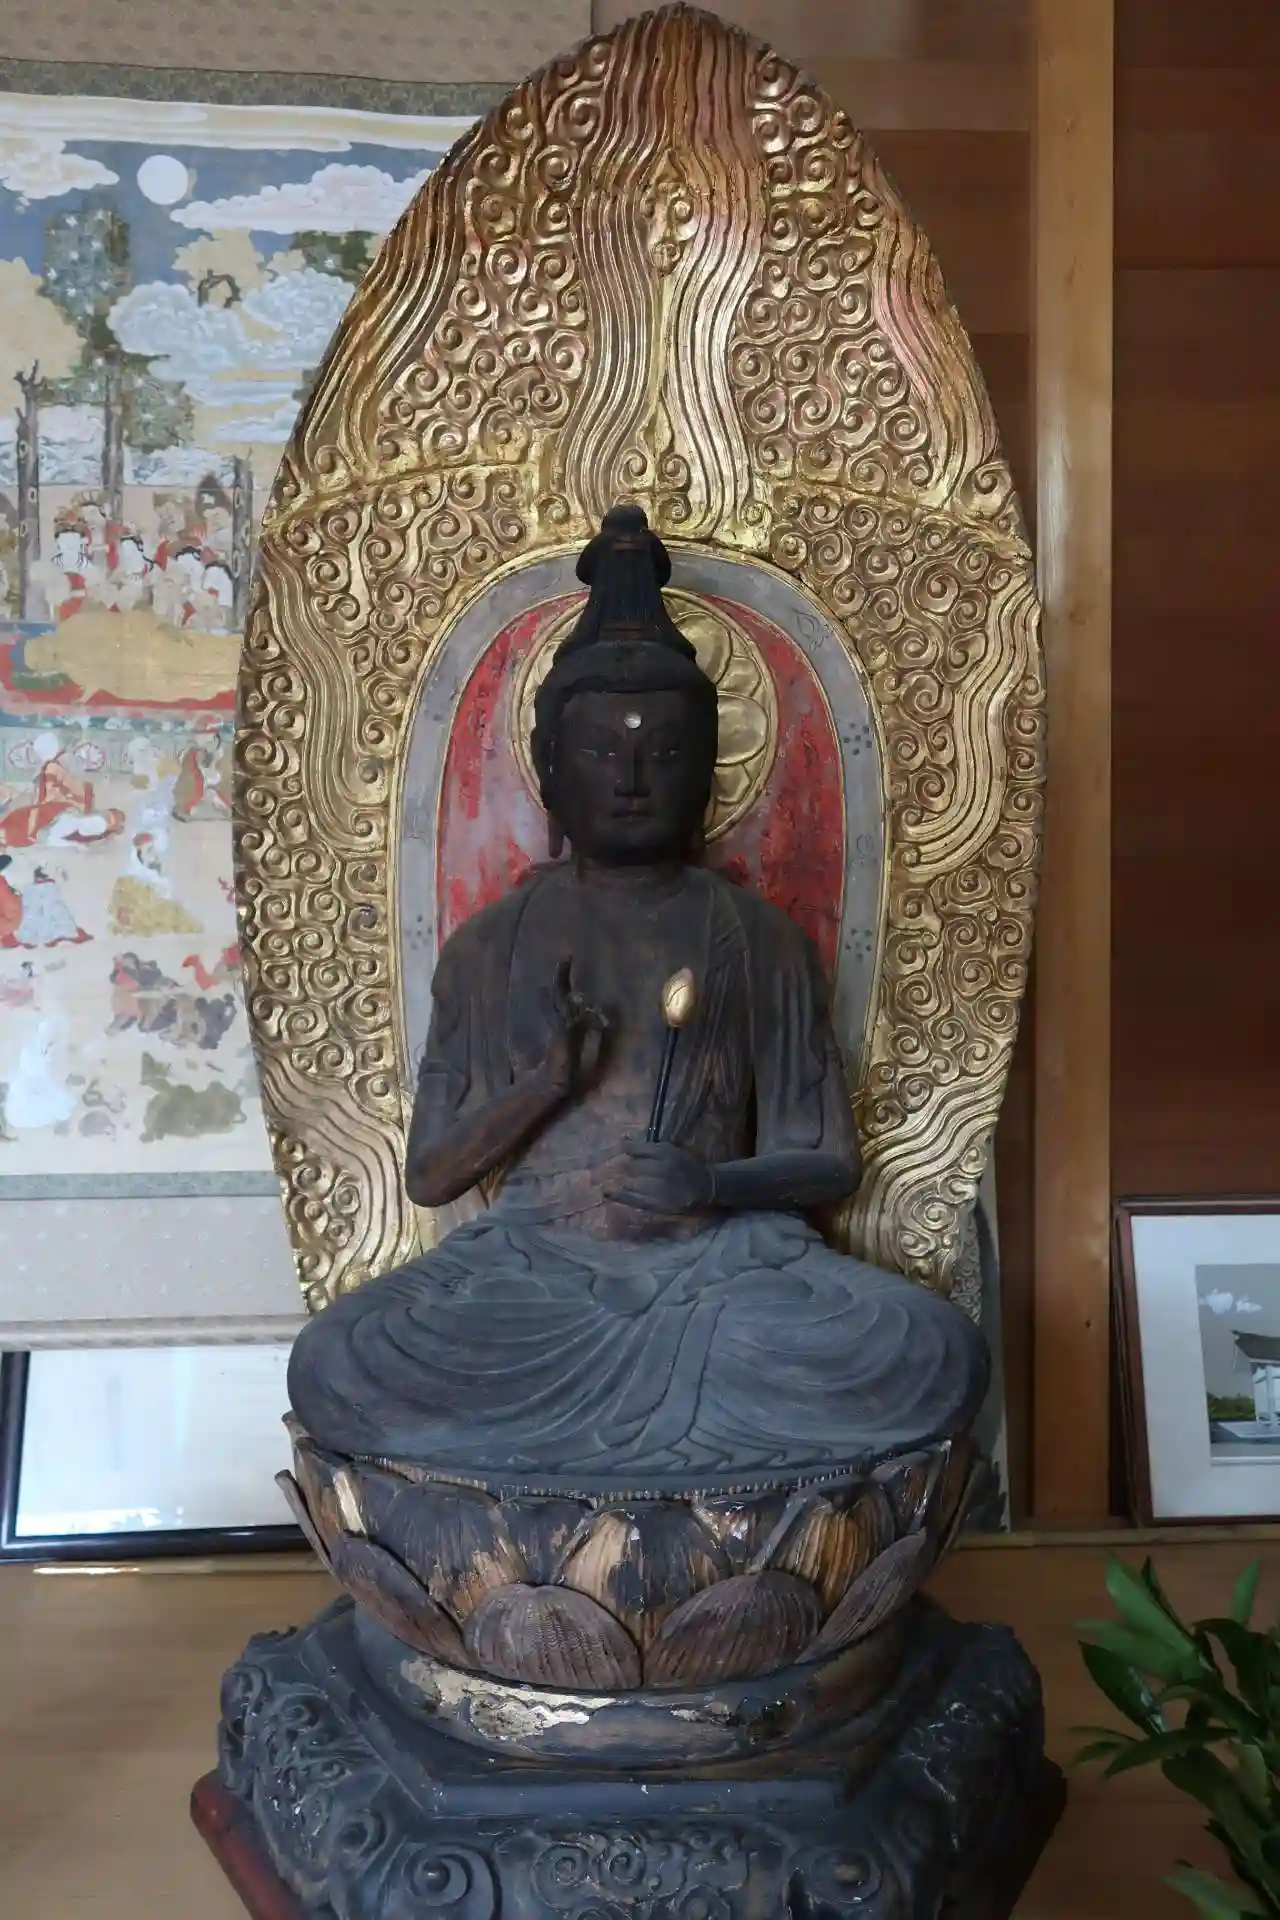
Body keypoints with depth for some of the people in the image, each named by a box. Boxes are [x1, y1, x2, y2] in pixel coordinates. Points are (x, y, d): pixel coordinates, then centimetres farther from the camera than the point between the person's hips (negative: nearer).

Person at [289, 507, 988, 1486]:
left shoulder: (759, 938, 10)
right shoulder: (490, 946, 11)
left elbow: (829, 1162, 8)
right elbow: (428, 1178, 9)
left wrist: (714, 1185, -14)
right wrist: (546, 1082, -10)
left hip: (719, 1262, 0)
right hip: (531, 1267, 0)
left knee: (937, 1357, -28)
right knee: (332, 1367, -29)